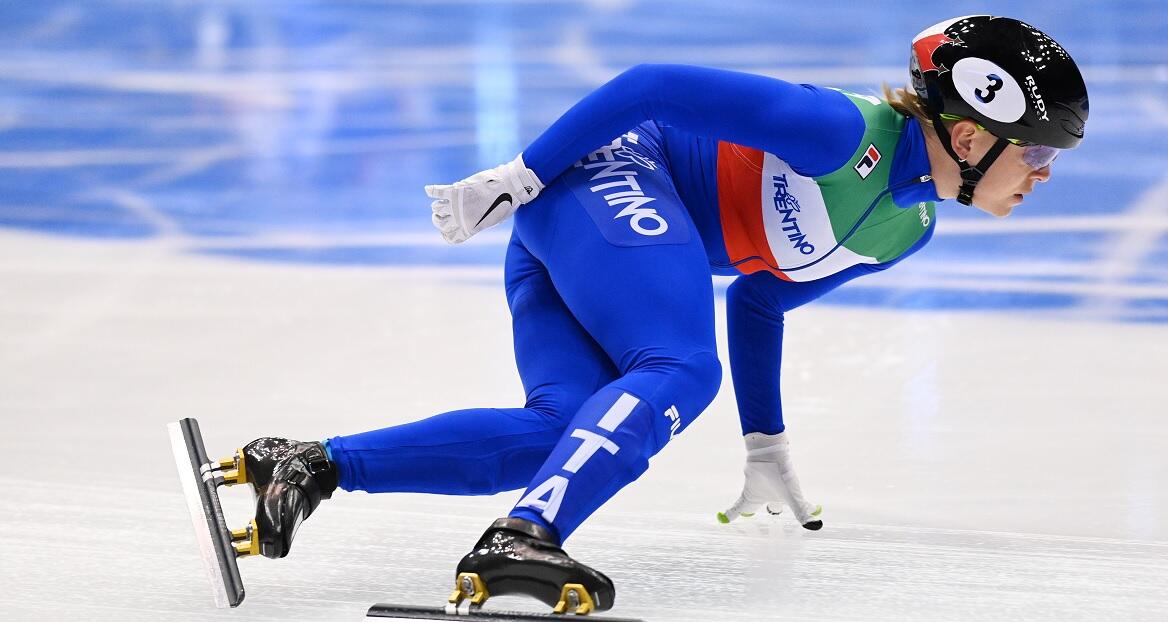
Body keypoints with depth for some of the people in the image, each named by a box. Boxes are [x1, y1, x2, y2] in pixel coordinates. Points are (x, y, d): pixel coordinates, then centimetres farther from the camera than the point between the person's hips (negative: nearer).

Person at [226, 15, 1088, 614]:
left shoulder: (907, 228, 13)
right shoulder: (842, 131, -17)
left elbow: (757, 299, 24)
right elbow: (655, 85, -17)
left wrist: (766, 449, 27)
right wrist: (518, 178, -18)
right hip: (610, 175, -9)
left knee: (564, 432, -12)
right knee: (680, 373, -29)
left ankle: (309, 468, -15)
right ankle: (521, 541, -46)